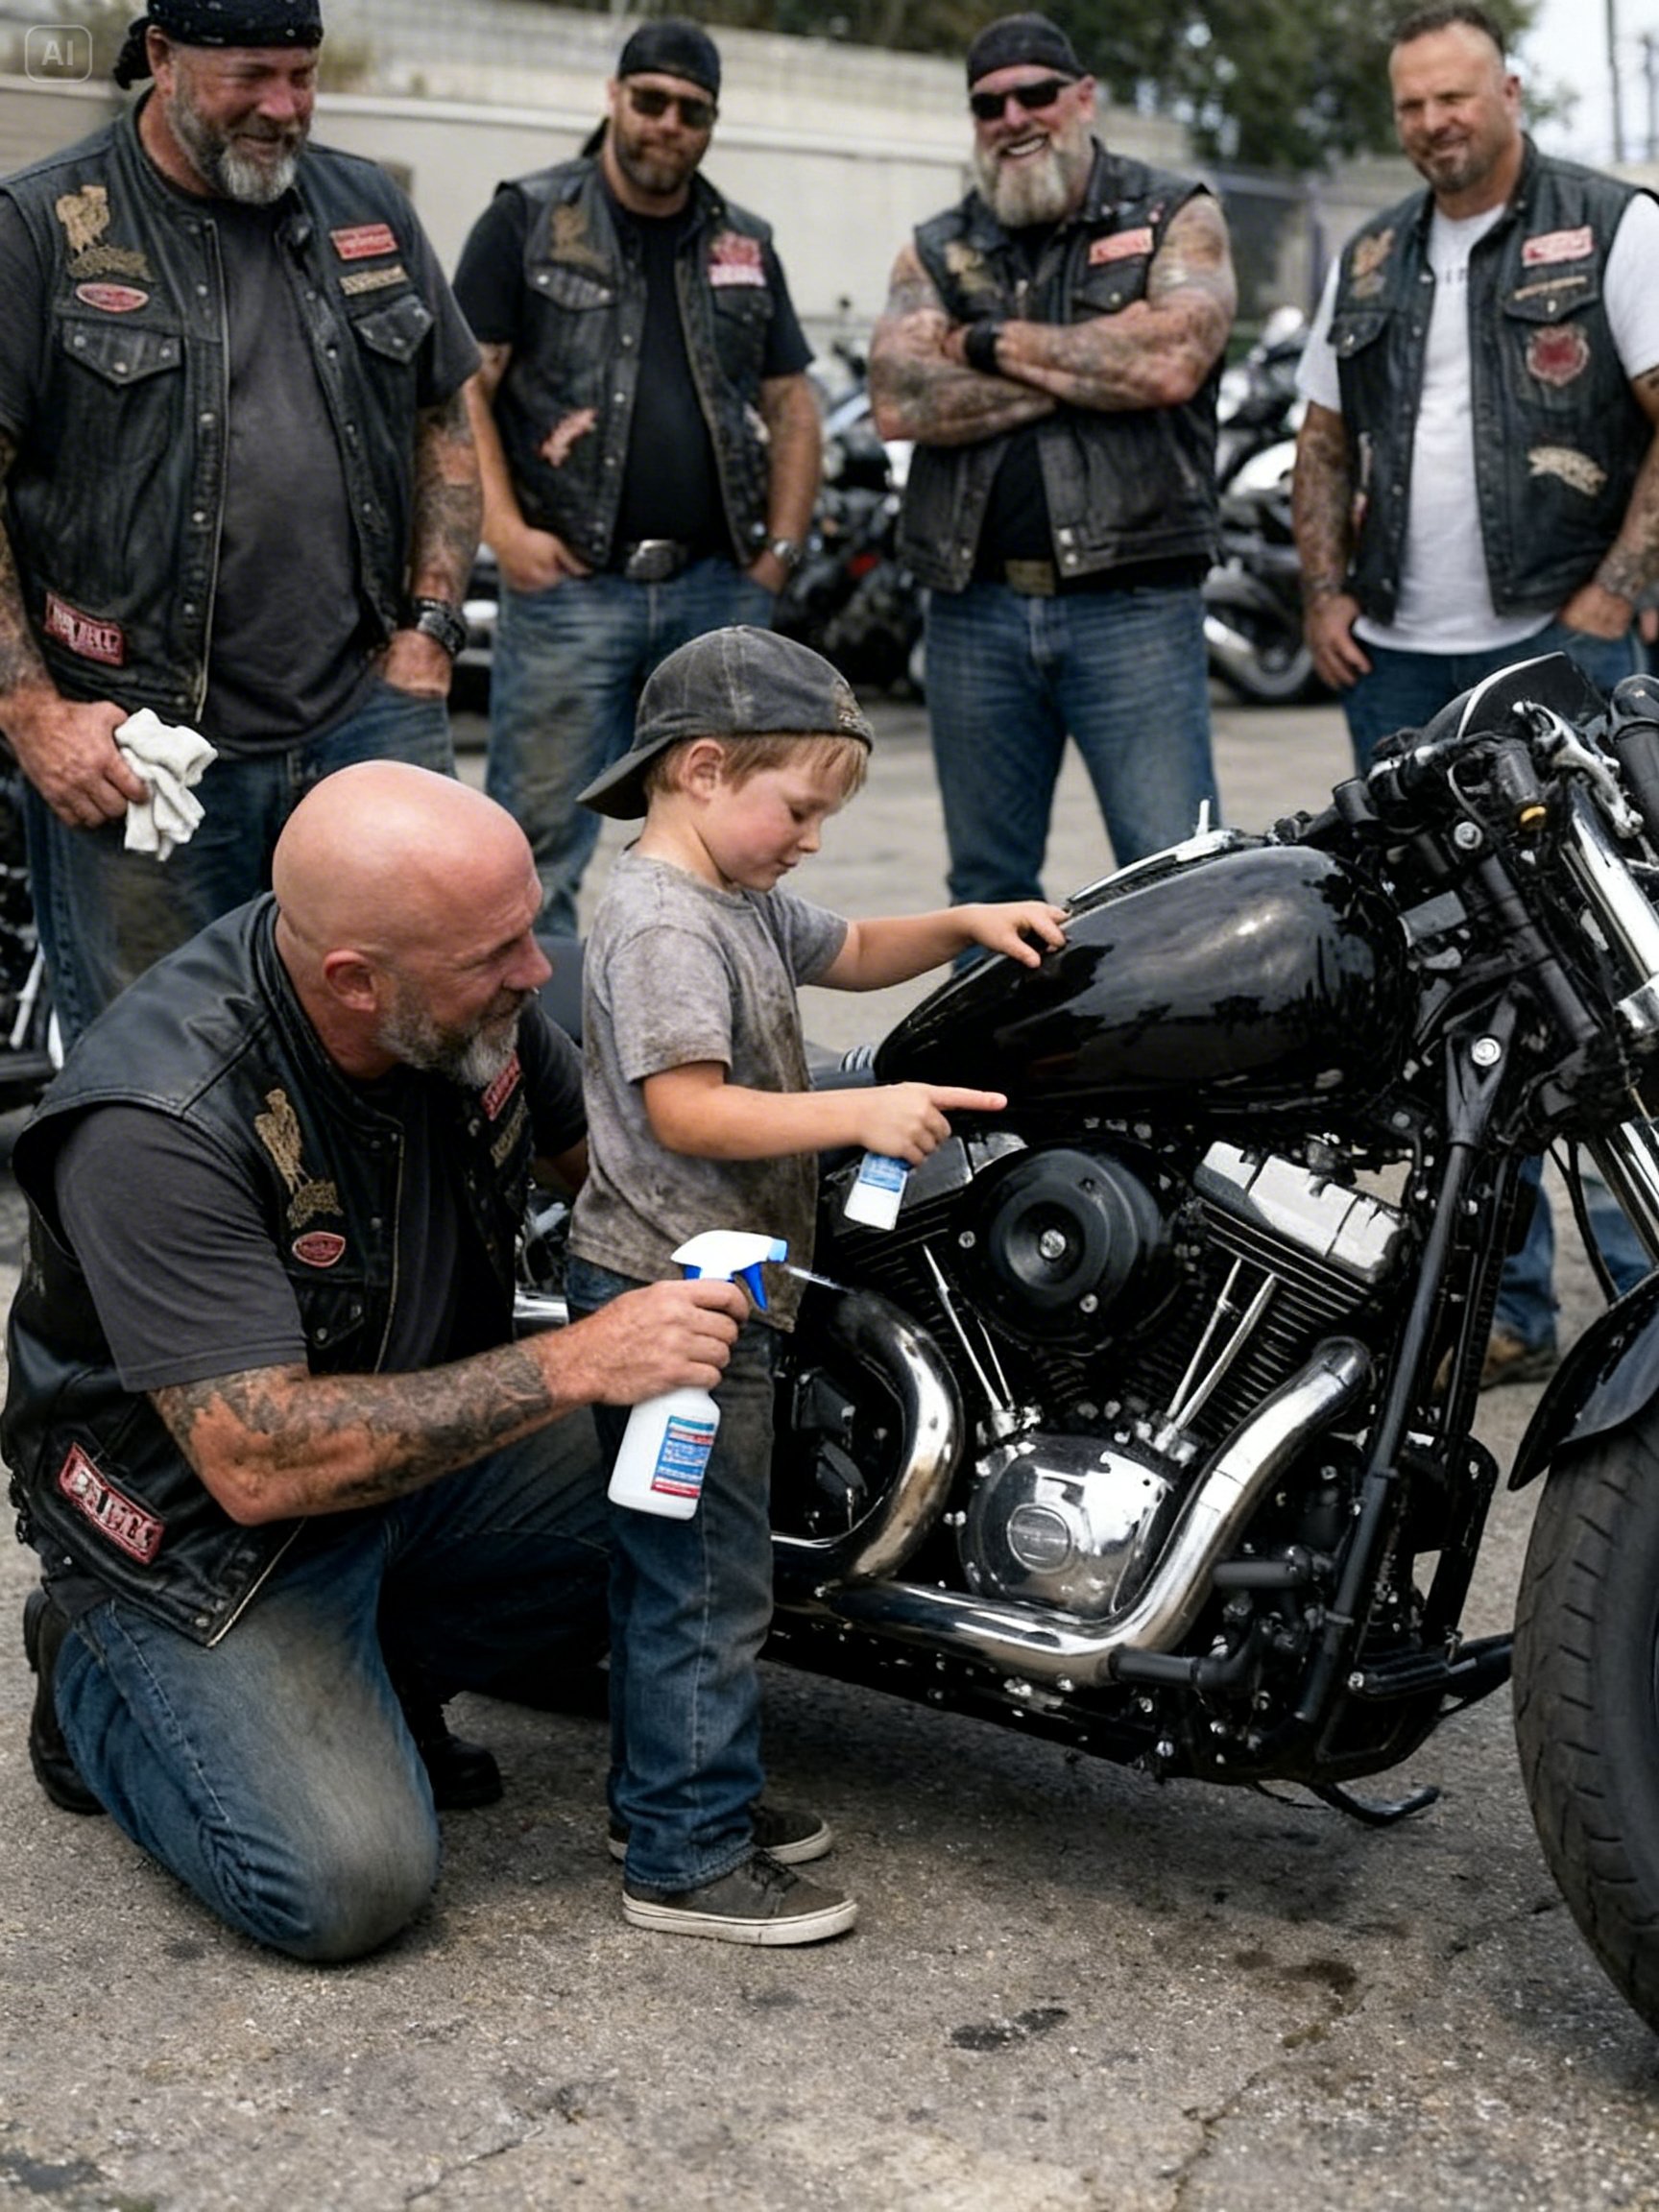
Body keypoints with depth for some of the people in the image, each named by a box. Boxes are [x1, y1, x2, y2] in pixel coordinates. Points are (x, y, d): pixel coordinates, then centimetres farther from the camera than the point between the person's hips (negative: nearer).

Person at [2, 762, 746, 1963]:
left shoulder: (471, 995, -14)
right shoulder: (157, 1128, -34)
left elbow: (600, 1137, 7)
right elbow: (257, 1464, -36)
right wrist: (575, 1364, -39)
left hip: (432, 1436, 7)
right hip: (201, 1515, -6)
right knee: (349, 1884, -17)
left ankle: (382, 1651, 10)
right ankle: (98, 1690, 10)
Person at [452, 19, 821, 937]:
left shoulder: (744, 246, 17)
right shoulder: (528, 220, 3)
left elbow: (792, 406, 19)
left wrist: (781, 548, 7)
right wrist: (504, 527, -13)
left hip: (720, 592, 4)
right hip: (571, 584, -4)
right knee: (538, 852, -4)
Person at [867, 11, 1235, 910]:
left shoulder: (1175, 217, 6)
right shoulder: (937, 251, 13)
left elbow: (1171, 361, -13)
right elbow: (899, 401, -5)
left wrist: (997, 343, -6)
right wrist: (1094, 368, -8)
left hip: (1130, 605, -3)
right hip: (975, 608, 4)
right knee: (988, 887, 12)